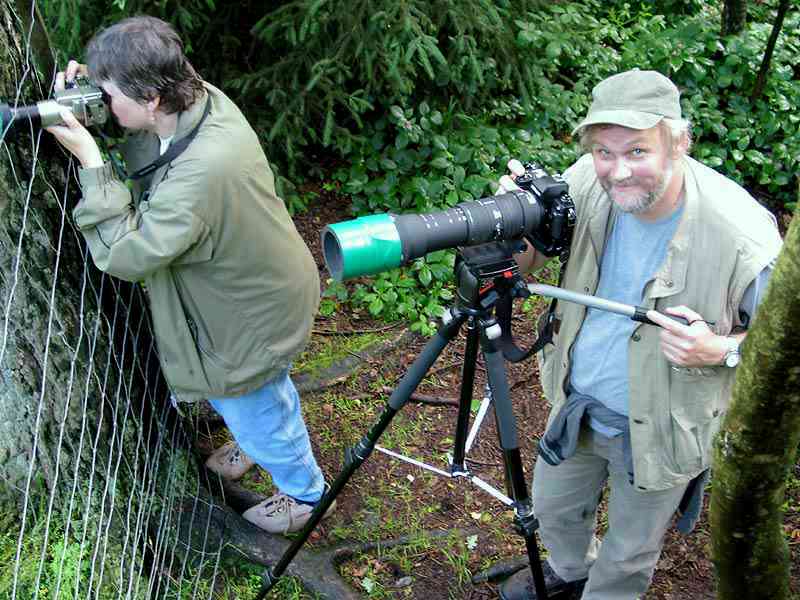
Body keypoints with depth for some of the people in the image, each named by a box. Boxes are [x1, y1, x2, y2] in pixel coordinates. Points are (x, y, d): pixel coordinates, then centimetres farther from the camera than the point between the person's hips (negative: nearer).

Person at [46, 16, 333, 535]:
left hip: (252, 319, -8)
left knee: (256, 414, 20)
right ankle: (259, 442, 66)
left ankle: (305, 493, 48)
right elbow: (146, 146, 4)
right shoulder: (206, 99, -15)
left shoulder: (198, 177, -42)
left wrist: (90, 162, -30)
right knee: (264, 395, 35)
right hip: (264, 288, 8)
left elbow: (126, 254, -30)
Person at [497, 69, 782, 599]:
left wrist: (722, 350, -34)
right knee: (553, 508, 30)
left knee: (629, 555, 22)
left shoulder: (745, 237, -31)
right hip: (577, 404, 5)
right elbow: (525, 259, -7)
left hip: (660, 430, -4)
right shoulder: (588, 183, -20)